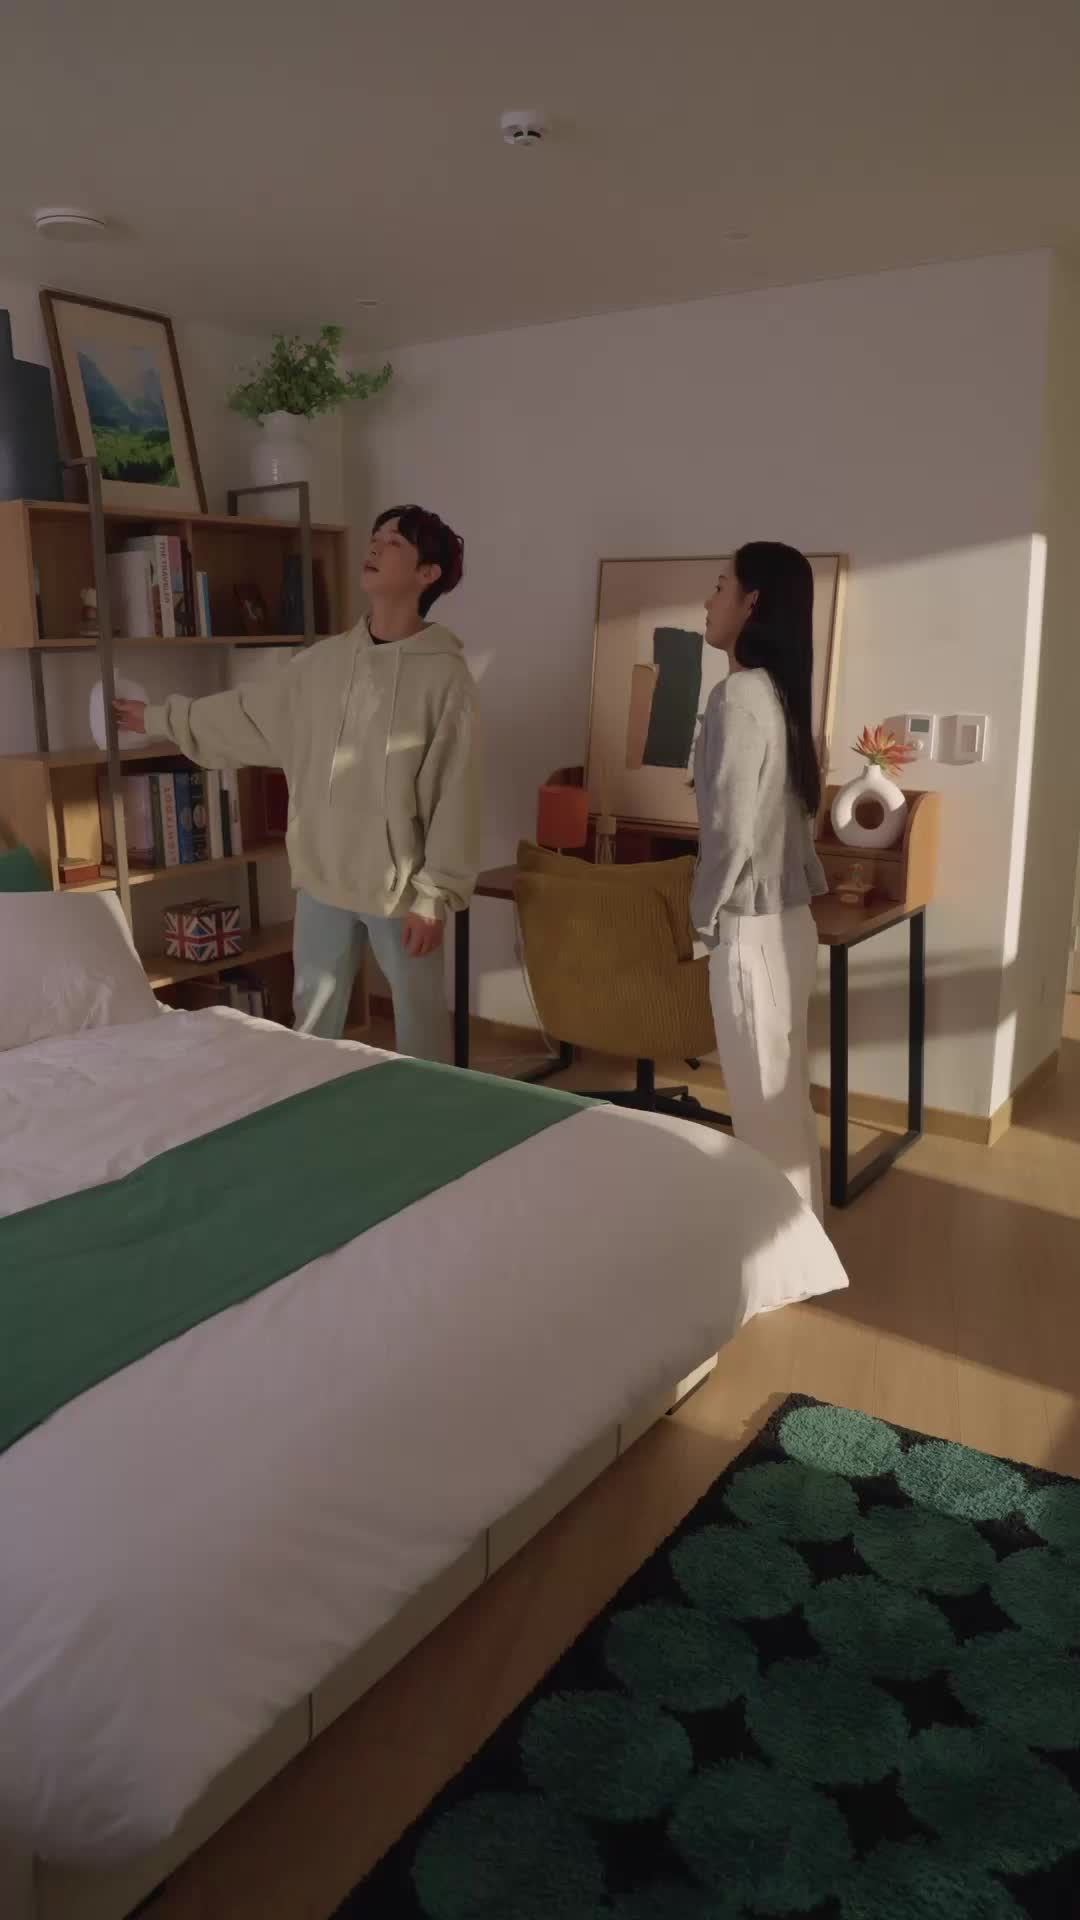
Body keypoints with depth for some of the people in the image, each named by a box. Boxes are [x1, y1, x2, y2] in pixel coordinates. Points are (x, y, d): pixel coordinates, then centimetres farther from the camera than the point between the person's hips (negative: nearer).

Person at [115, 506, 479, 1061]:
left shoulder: (445, 674, -12)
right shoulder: (324, 660, 4)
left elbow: (452, 798, -13)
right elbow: (247, 714, 18)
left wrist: (435, 896, -16)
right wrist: (160, 719, 23)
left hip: (401, 886, -5)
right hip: (322, 878, 5)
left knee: (420, 1030, 9)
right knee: (313, 1024, 18)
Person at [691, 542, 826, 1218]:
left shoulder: (739, 695, -17)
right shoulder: (779, 693, 10)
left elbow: (732, 829, -19)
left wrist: (705, 915, -6)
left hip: (751, 928, -9)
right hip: (787, 920, 9)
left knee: (763, 1108, 2)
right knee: (787, 1098, 18)